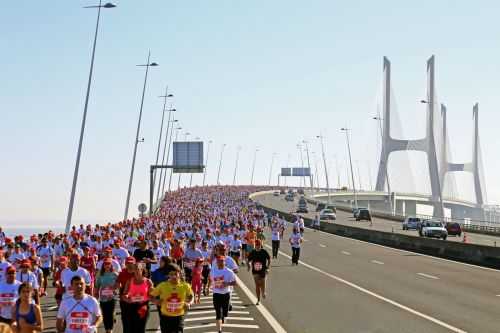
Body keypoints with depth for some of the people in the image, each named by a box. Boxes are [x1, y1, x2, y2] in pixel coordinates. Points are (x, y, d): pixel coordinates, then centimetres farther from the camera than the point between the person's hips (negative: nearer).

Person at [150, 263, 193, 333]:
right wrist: (156, 301, -18)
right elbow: (151, 295, 1)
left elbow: (191, 296, 12)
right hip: (165, 317, 0)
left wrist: (189, 303, -6)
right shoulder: (162, 285, -11)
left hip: (179, 317, 0)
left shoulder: (185, 286, -8)